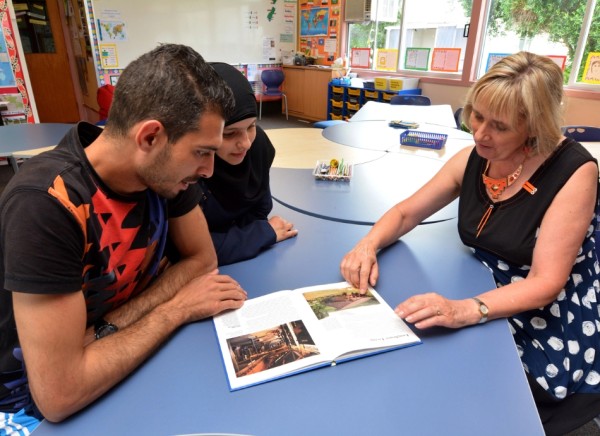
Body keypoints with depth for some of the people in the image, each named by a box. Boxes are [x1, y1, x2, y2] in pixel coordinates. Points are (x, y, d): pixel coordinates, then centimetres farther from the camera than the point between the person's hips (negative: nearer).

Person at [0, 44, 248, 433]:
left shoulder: (164, 167, -13)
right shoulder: (45, 204, -31)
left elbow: (202, 259, -5)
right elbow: (61, 393, -30)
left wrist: (105, 331, -17)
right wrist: (176, 308, -20)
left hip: (125, 355, 5)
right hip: (37, 398, -5)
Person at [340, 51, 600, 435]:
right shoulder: (473, 158, -5)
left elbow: (546, 283, -25)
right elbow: (405, 213, 1)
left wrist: (464, 311, -41)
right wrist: (368, 245, -20)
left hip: (554, 334, -4)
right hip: (492, 310, 5)